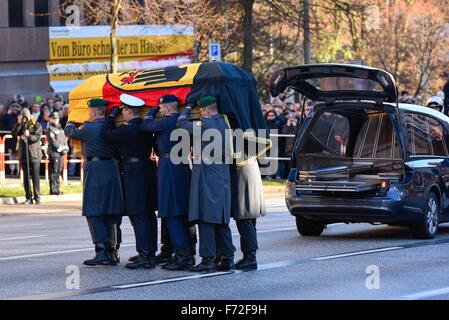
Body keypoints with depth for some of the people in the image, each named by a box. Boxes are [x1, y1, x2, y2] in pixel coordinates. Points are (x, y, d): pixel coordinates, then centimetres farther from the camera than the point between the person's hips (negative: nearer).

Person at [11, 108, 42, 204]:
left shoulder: (37, 125, 3)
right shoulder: (21, 126, 12)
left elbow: (37, 137, -10)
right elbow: (14, 134, -3)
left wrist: (29, 136, -26)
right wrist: (18, 123, -11)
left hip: (34, 154, -3)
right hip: (24, 154, 3)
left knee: (35, 177, -4)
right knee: (26, 177, 3)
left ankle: (37, 197, 0)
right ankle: (28, 198, 7)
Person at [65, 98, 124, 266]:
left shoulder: (89, 128, -11)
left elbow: (70, 132, 5)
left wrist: (70, 123, 28)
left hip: (95, 170, -7)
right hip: (111, 169, 7)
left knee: (94, 213, -5)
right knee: (110, 214, 12)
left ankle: (102, 252, -13)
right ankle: (112, 251, 15)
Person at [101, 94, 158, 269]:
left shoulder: (127, 130, -15)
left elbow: (106, 133, -5)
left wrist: (112, 115, 6)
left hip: (134, 172, -8)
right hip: (148, 168, 8)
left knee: (138, 214, -9)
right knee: (149, 213, 11)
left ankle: (144, 255, -15)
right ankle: (151, 252, 15)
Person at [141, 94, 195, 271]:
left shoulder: (166, 121, -13)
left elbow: (146, 125, -1)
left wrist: (152, 111, 15)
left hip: (169, 168, -9)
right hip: (183, 168, 9)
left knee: (172, 214, -8)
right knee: (182, 213, 13)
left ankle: (183, 255, -13)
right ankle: (187, 253, 18)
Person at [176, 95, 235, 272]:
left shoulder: (205, 124, -14)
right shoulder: (223, 123, 9)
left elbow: (182, 123, -2)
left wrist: (188, 108, 15)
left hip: (206, 177, -8)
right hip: (222, 177, 8)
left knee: (206, 219, -5)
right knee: (221, 220, 12)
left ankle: (208, 259, -6)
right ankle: (228, 258, 14)